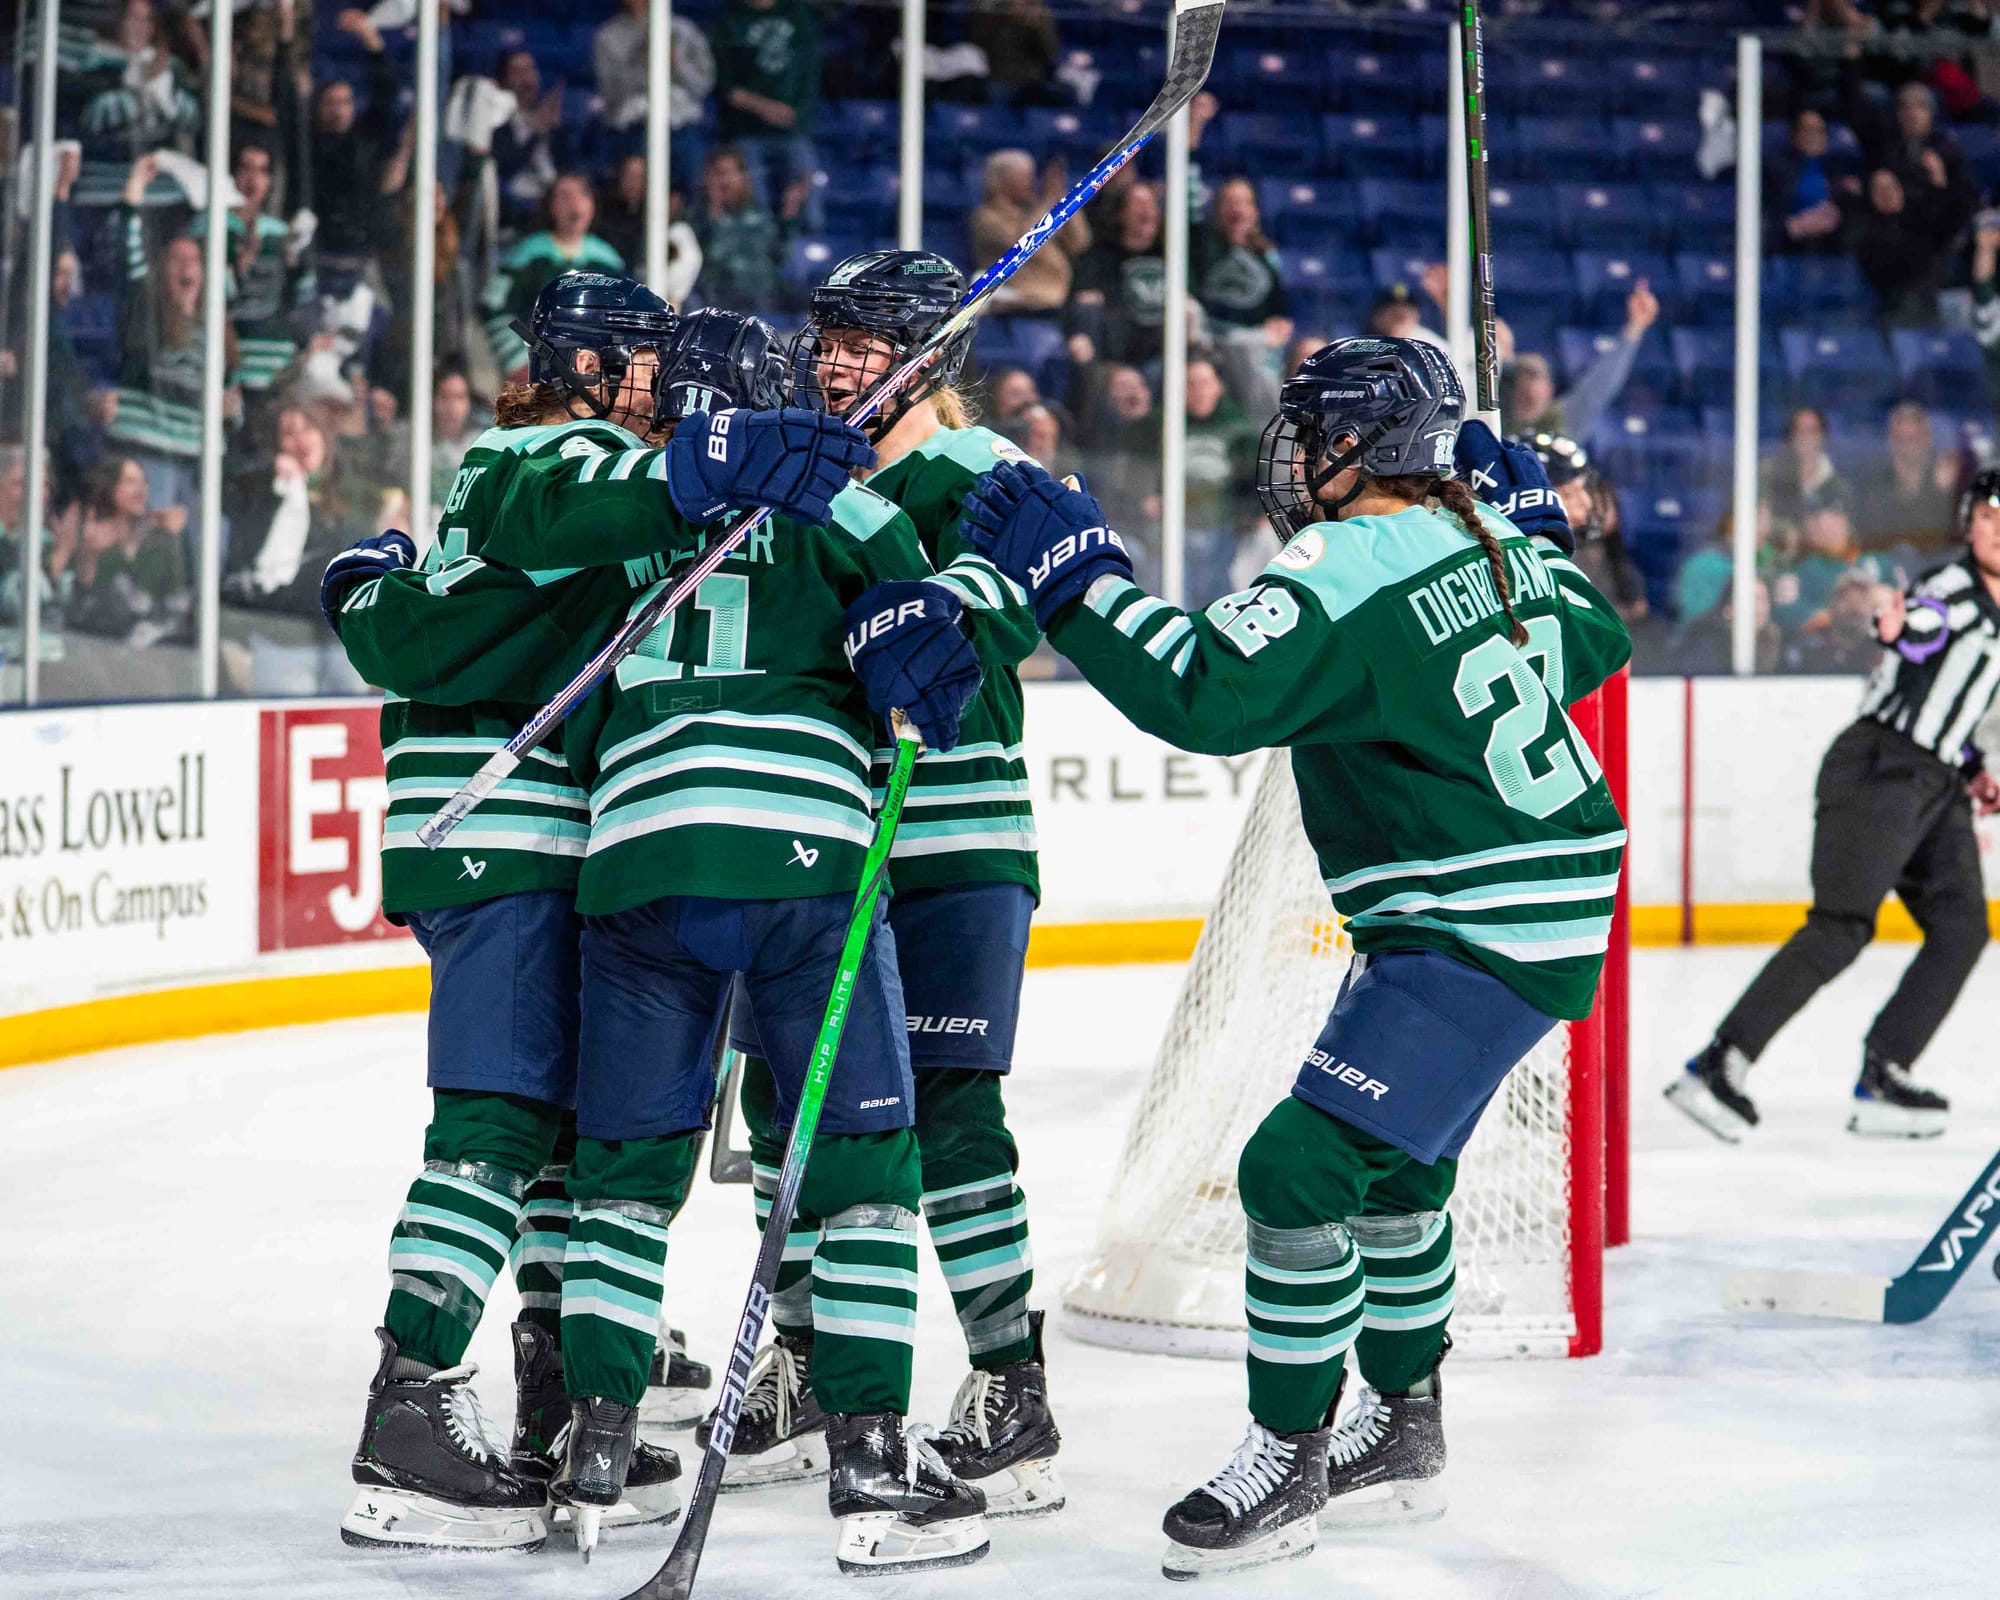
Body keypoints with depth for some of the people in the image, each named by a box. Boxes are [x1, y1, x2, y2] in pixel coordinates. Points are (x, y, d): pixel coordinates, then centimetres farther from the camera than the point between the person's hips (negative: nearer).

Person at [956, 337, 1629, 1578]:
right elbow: (1592, 641, 22)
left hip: (1482, 936, -10)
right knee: (1391, 1159, 25)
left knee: (1300, 1165, -11)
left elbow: (1206, 692, -32)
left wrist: (1074, 577, -26)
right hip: (1548, 899, 10)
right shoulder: (1486, 536, 6)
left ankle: (1288, 1463, -3)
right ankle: (1402, 1434, 38)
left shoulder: (1344, 573, -21)